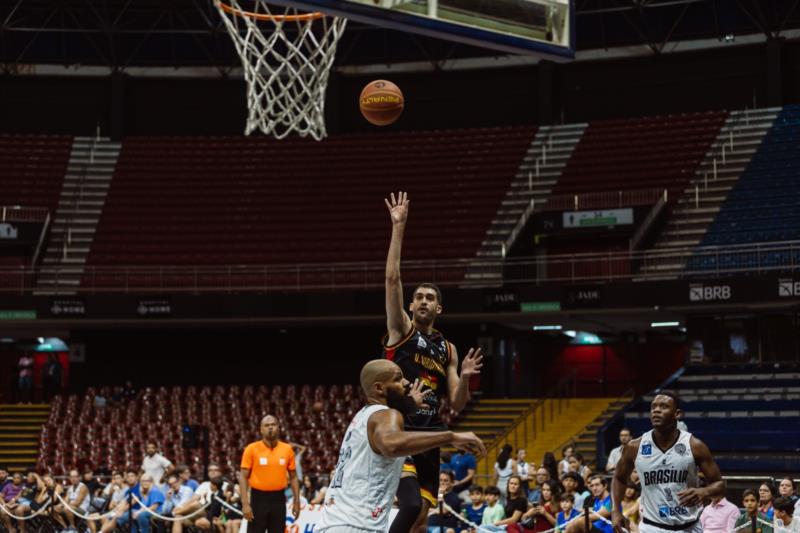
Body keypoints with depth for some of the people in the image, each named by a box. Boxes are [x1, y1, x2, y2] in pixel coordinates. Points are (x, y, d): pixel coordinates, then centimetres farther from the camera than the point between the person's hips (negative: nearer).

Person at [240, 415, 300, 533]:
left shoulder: (287, 449, 4)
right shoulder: (252, 449, -4)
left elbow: (293, 476, 11)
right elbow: (243, 477, -5)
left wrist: (296, 501, 5)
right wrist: (245, 504, -12)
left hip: (278, 499, 3)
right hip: (258, 498, -3)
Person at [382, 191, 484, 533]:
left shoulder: (448, 349, 15)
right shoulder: (401, 330, 2)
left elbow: (457, 405, 13)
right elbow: (392, 278, -10)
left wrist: (464, 377, -7)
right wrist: (398, 227, -14)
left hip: (429, 438, 6)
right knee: (411, 505, -25)